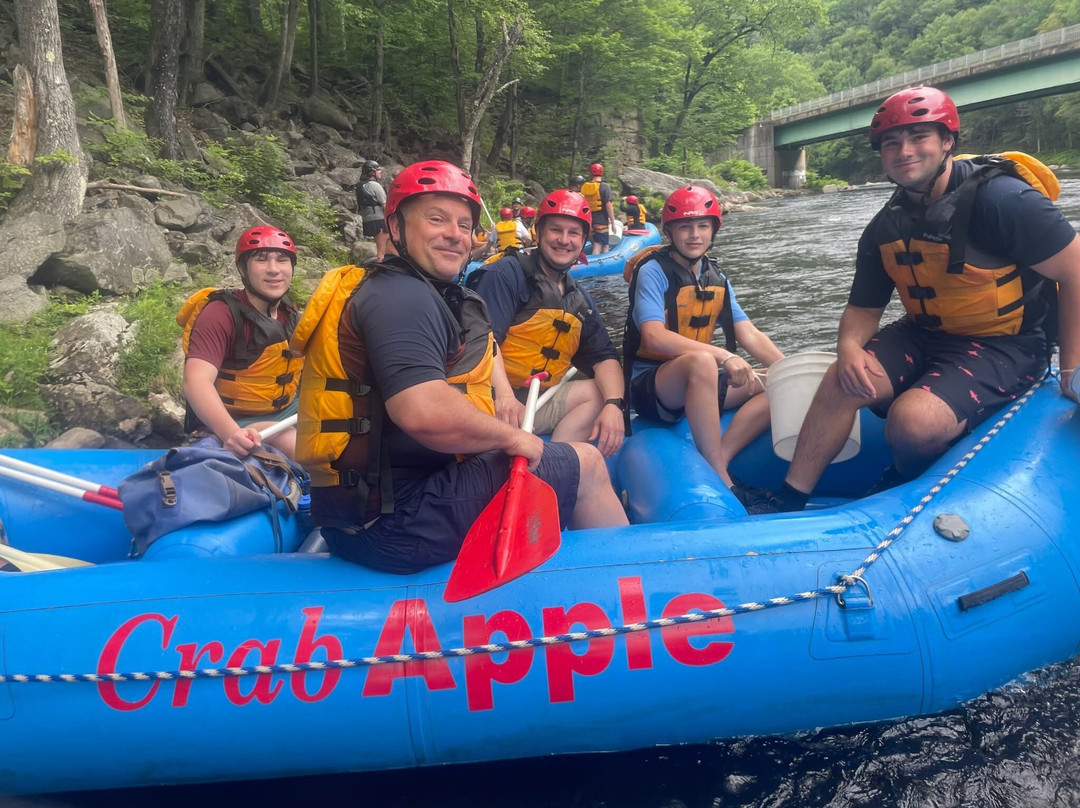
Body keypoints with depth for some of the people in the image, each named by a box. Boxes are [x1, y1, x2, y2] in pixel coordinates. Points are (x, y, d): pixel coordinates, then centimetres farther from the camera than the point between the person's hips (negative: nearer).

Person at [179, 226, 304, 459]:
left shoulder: (292, 316, 7)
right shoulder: (220, 315, -17)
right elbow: (196, 381, -32)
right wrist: (231, 433, -49)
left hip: (285, 414, 8)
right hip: (232, 424, -7)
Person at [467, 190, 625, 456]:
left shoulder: (581, 301, 19)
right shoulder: (506, 274, -3)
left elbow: (604, 356, 10)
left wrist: (613, 404, -11)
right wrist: (504, 395, -32)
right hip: (494, 399, -8)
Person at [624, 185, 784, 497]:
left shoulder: (717, 279, 11)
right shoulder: (653, 272, -10)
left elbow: (751, 336, 5)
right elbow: (654, 338, -25)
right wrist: (723, 356, -32)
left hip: (697, 384, 7)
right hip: (650, 385, -7)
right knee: (702, 361, -37)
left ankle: (714, 462, -23)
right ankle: (720, 479, -31)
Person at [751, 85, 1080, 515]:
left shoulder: (1000, 198, -19)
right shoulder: (884, 228, 1)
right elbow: (863, 308, 8)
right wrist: (849, 347, -16)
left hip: (1003, 347, -6)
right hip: (923, 335, 6)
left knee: (911, 419, -29)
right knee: (842, 380, -19)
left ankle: (903, 488, 7)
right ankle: (788, 503, -11)